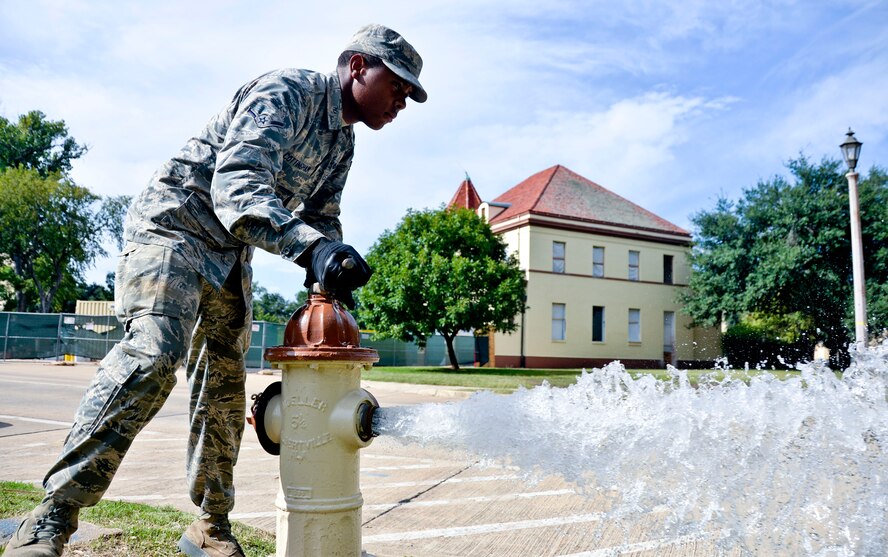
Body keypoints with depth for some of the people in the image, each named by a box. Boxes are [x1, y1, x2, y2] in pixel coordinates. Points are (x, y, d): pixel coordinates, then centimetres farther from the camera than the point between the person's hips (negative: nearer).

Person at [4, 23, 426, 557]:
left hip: (232, 253, 8)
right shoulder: (286, 92, -18)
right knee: (153, 352, -28)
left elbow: (322, 218, 15)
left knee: (225, 384, 6)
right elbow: (236, 185, -33)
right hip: (174, 226, -8)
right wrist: (312, 247, -48)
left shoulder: (344, 142, 9)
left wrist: (335, 282, -4)